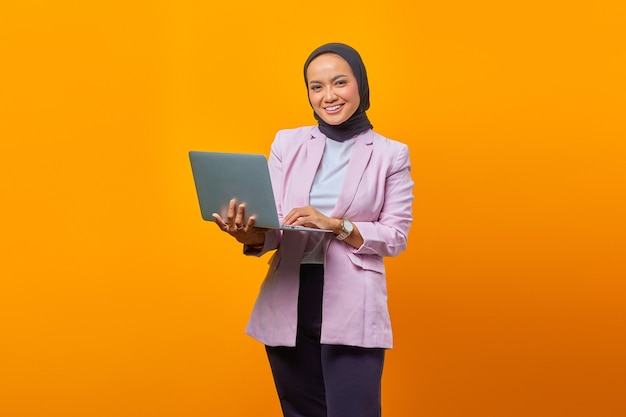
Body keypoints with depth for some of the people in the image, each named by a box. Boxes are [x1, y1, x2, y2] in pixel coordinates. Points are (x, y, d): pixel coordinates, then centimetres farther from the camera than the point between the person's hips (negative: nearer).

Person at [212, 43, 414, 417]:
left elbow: (396, 236, -3)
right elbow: (274, 227, 3)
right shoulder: (287, 143, 10)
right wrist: (252, 235, -21)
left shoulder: (391, 154, 3)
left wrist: (335, 224, -17)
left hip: (352, 309, -3)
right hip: (287, 305, 3)